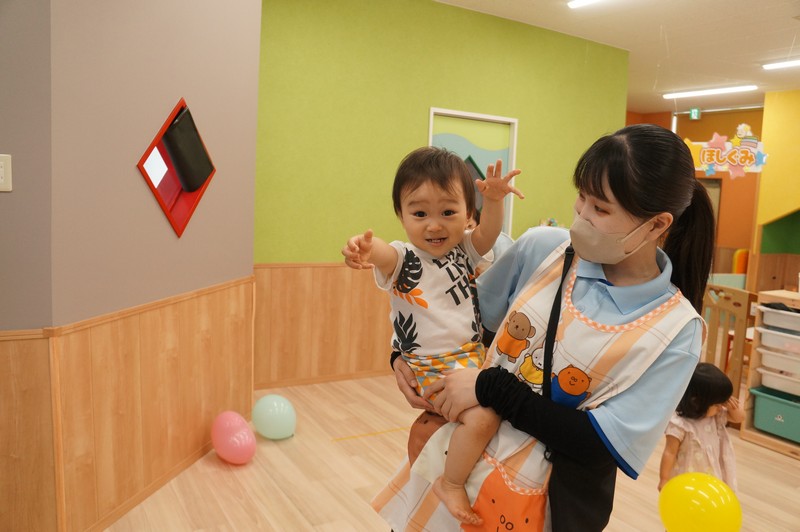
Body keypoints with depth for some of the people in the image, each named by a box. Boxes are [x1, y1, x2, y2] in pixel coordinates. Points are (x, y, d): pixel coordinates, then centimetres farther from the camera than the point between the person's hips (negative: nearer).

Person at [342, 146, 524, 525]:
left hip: (473, 354, 7)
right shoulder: (403, 259, -14)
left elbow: (488, 233, -9)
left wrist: (493, 201, -30)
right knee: (482, 416, -23)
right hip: (431, 366, -7)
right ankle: (450, 484, -1)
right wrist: (364, 247, -60)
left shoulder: (463, 250, 4)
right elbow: (385, 254, -36)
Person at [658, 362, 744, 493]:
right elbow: (670, 453, -23)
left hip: (711, 475, 7)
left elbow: (739, 418, 5)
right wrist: (664, 479, -18)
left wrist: (732, 406, -18)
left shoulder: (716, 414, -9)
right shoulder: (680, 424, -29)